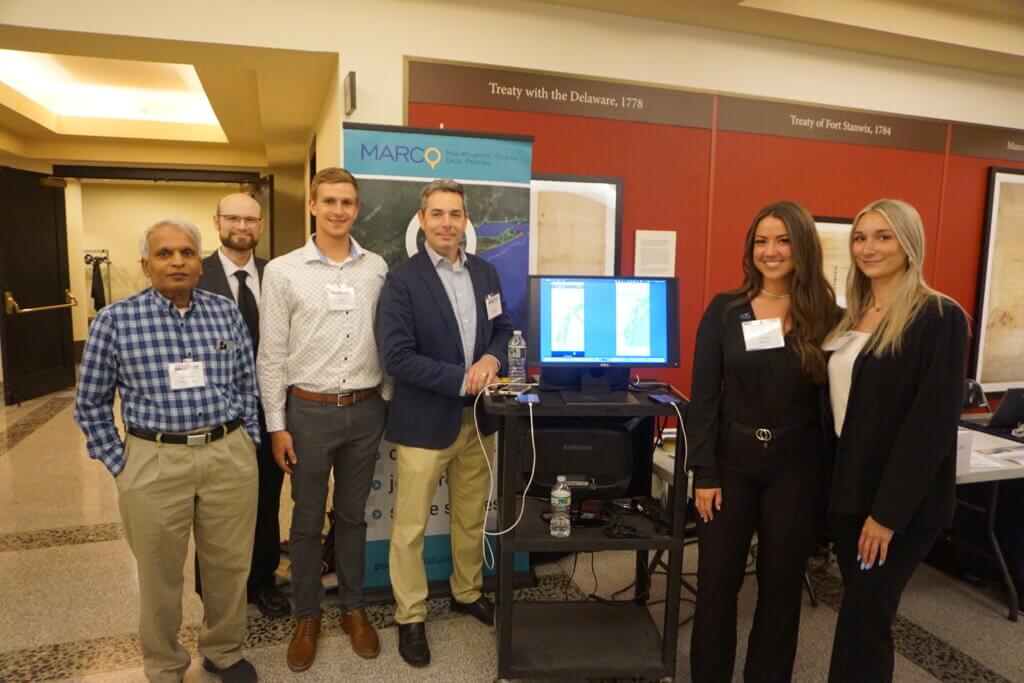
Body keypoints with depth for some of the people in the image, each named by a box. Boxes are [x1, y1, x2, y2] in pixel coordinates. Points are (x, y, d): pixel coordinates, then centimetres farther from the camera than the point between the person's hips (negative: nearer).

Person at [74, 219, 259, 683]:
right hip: (154, 463, -1)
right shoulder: (115, 320, -4)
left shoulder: (227, 314, 2)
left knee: (230, 566, 14)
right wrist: (119, 465, 1)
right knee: (160, 576, 15)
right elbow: (91, 404, 3)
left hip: (230, 458, 2)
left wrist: (246, 445, 7)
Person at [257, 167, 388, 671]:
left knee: (352, 515, 16)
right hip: (309, 411, -2)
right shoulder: (282, 271, -5)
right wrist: (276, 425, -4)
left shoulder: (377, 268, 1)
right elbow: (271, 355, -3)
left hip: (366, 409, 2)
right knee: (307, 520, 12)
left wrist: (386, 403, 7)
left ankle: (353, 607, 33)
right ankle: (306, 616, 31)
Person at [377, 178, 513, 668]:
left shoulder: (486, 273, 6)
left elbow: (503, 329, 11)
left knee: (472, 518, 20)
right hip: (425, 422, -5)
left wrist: (492, 359, -12)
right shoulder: (402, 280, -12)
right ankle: (410, 617, 27)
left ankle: (467, 593, 42)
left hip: (478, 418, 5)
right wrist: (463, 380, -20)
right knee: (409, 528, 7)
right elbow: (397, 357, -19)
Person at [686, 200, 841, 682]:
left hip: (798, 468, 0)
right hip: (732, 460, 0)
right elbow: (704, 396, -3)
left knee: (780, 585, 14)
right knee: (716, 581, 8)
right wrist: (704, 473, -7)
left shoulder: (827, 315, -2)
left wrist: (832, 477, -2)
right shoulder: (725, 310, -2)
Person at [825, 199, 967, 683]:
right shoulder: (849, 317, 9)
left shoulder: (940, 318, -12)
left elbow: (934, 423, -17)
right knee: (863, 613, 16)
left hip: (901, 503, -6)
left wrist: (889, 511, -18)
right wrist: (832, 485, 10)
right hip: (848, 487, 6)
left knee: (862, 619, -1)